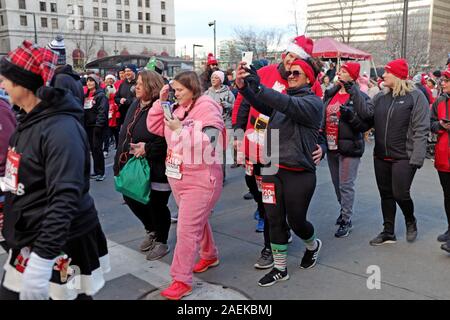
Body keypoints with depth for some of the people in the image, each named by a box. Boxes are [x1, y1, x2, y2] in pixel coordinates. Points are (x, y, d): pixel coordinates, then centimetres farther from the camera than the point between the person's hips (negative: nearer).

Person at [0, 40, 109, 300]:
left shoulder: (61, 129, -22)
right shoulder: (32, 121, 8)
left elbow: (64, 199, -28)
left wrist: (42, 259, -30)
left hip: (61, 244, -9)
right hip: (28, 240, 9)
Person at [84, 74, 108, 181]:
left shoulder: (101, 95, -7)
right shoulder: (86, 95, 16)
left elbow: (102, 111, -16)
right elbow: (83, 110, 20)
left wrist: (98, 125, -22)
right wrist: (82, 123, 12)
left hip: (97, 125, -8)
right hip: (88, 125, 8)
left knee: (97, 148, -8)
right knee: (92, 148, 10)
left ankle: (100, 172, 0)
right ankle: (96, 171, 17)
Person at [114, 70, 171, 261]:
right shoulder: (135, 105, 10)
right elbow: (125, 133, 15)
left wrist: (148, 148, -22)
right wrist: (120, 162, 12)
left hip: (155, 168, -9)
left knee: (156, 205, 4)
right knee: (131, 198, 17)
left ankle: (161, 242, 27)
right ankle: (151, 231, 41)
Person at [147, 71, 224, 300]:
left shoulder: (207, 108, -13)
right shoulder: (176, 108, 10)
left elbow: (208, 143, -22)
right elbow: (154, 127, 9)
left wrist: (180, 129, -24)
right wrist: (161, 101, -1)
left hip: (200, 179, -8)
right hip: (177, 177, 8)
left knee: (186, 229, -7)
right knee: (197, 221, 22)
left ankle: (182, 281, 2)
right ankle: (210, 255, 43)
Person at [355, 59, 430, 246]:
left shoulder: (415, 97, -7)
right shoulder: (381, 97, 10)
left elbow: (421, 130, -12)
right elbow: (367, 115, -3)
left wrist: (416, 158, -18)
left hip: (403, 158, -6)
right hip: (381, 157, 6)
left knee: (400, 194, -3)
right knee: (386, 195, 12)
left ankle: (411, 222, 28)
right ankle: (388, 232, 25)